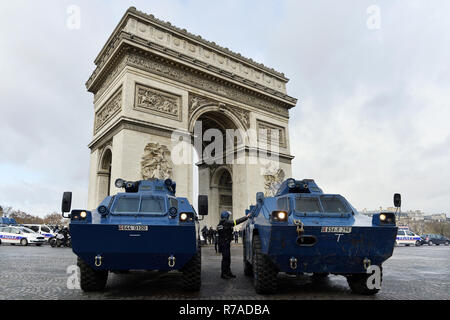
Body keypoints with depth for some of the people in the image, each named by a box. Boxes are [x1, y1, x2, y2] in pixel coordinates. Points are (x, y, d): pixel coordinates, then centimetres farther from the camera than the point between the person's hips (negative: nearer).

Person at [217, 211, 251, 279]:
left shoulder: (220, 224, 14)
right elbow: (237, 221, -15)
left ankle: (228, 273, 23)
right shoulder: (227, 222, -14)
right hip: (225, 243, -10)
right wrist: (246, 217, -8)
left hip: (222, 242, 10)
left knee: (228, 258, 16)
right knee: (225, 258, -4)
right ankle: (223, 274, 1)